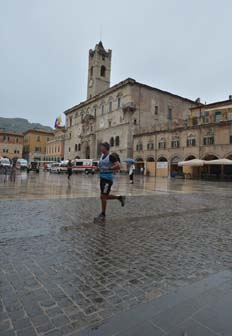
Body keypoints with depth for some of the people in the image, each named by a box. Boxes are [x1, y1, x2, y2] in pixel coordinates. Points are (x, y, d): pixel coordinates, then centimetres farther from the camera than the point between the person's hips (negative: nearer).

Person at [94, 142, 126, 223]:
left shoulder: (111, 156, -13)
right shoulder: (102, 156, 12)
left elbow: (118, 166, -23)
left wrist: (108, 168, -28)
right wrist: (99, 167, 12)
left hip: (108, 179, -9)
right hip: (102, 178, 9)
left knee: (103, 197, -5)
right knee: (105, 196, 14)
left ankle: (102, 216, 8)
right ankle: (120, 198, 32)